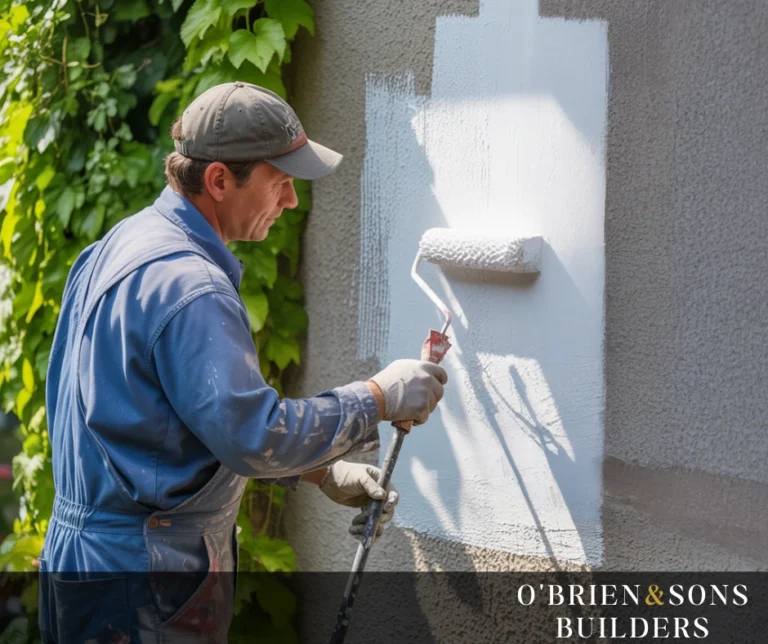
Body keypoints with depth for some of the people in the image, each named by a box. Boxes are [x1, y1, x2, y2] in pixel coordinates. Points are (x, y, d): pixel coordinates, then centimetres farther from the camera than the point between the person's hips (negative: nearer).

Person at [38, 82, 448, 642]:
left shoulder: (126, 242, 10)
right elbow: (256, 437, -26)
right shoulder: (187, 285, -22)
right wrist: (377, 398, -15)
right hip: (144, 574, -10)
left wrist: (323, 471, 10)